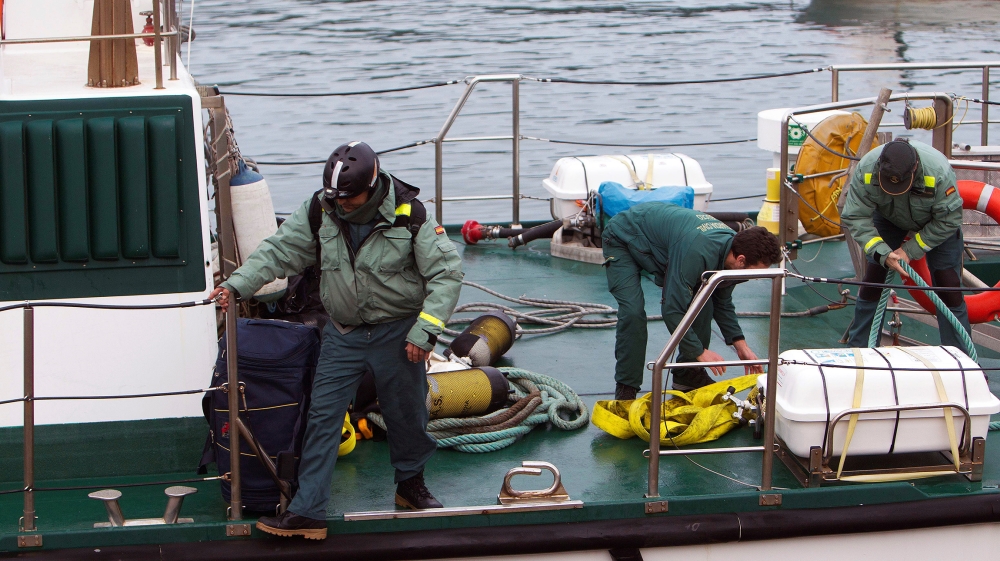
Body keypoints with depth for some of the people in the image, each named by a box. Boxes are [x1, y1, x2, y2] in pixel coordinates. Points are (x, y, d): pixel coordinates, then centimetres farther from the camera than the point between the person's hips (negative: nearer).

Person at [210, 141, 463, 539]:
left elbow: (447, 272, -10)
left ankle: (410, 484, 38)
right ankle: (307, 511, -1)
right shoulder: (319, 211, -7)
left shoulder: (409, 216, -14)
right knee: (322, 417, -4)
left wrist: (425, 331, -15)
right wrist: (237, 284, -18)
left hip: (397, 333, -2)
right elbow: (279, 251, -3)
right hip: (342, 334, 2)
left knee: (406, 413, 11)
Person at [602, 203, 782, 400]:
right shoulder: (697, 251, -42)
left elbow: (722, 302, 3)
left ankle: (688, 375, 7)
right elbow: (672, 309, -36)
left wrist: (740, 344, -4)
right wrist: (700, 352, -30)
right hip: (623, 238, -8)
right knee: (633, 312, -24)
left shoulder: (733, 245, -15)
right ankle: (626, 388, -10)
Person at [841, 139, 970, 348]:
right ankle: (857, 348, 9)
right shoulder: (866, 170, -35)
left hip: (935, 222, -2)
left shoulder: (938, 172, -40)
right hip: (888, 218, 2)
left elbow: (948, 221, -27)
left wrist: (911, 250, -27)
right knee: (872, 280, -3)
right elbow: (854, 217, -27)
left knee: (947, 284, -8)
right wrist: (882, 253, -37)